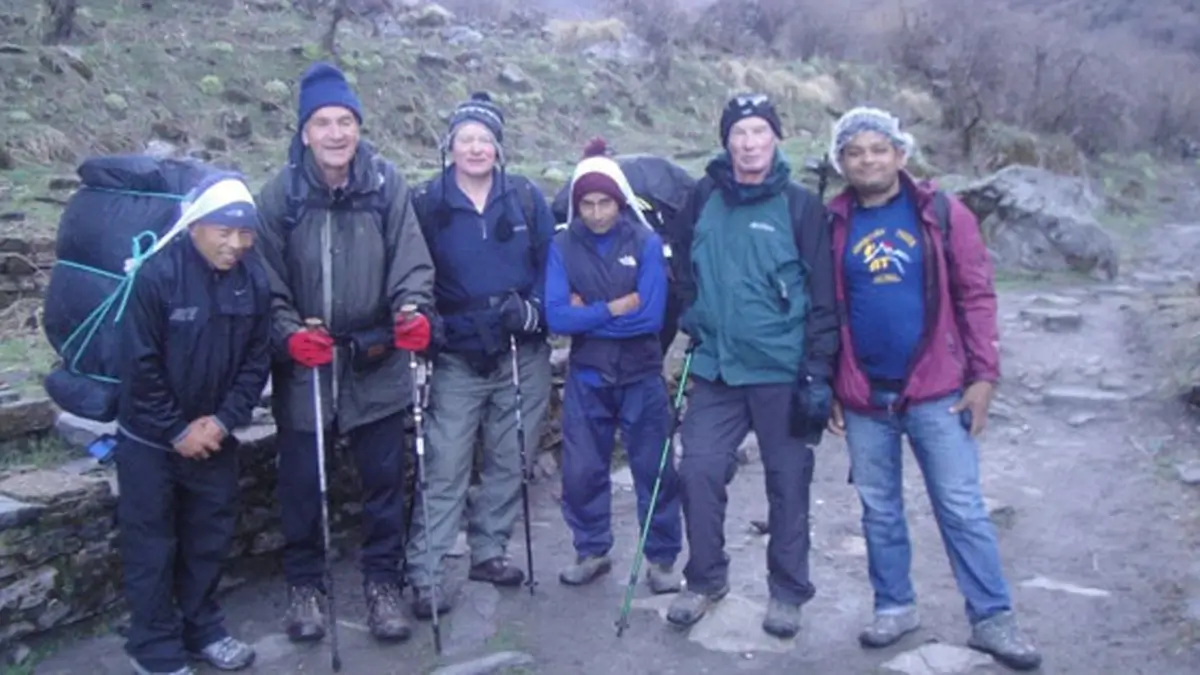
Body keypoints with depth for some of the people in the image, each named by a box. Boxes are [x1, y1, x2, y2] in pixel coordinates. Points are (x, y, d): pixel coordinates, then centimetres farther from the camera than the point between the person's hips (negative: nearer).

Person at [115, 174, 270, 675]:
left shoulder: (254, 279, -6)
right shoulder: (157, 275, -19)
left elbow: (256, 360, -1)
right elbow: (140, 366, -17)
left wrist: (223, 420, -10)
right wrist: (178, 431, -14)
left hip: (213, 434, 5)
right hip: (150, 438, -4)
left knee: (211, 538, 15)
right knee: (151, 545, 5)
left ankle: (202, 628, 33)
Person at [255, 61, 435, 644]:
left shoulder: (386, 185, -6)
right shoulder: (281, 193, -6)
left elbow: (412, 261, -6)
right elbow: (267, 280, -3)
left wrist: (412, 310, -24)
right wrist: (289, 333, -18)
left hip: (376, 363, 1)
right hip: (303, 364, 0)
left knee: (385, 479, 10)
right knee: (300, 482, 11)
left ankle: (382, 581, 29)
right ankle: (304, 583, 32)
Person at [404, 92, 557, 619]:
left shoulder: (527, 198, 3)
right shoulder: (427, 204, -1)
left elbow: (551, 264, 5)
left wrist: (533, 308, -10)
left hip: (522, 355, 3)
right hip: (456, 358, -2)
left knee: (509, 462, 11)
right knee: (444, 469, -5)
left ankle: (489, 551, 28)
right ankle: (425, 575, 2)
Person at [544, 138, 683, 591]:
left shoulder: (646, 243, -6)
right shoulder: (562, 247, -2)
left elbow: (651, 316, -16)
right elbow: (556, 317, -12)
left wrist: (587, 314, -12)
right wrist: (615, 308, -16)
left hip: (641, 378, -1)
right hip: (585, 379, 2)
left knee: (655, 470, 7)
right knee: (581, 472, 9)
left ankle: (663, 558, 22)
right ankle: (591, 551, 29)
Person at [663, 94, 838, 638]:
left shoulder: (800, 206, -5)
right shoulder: (704, 197, 4)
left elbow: (823, 296, -6)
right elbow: (683, 260, 21)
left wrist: (818, 372, -10)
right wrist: (692, 310, 9)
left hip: (783, 372, -3)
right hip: (715, 368, 3)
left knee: (787, 481, 8)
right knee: (699, 471, 2)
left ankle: (788, 591, 24)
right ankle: (705, 579, 22)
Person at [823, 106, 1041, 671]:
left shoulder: (942, 214, -1)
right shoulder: (833, 224, 3)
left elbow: (976, 297, -2)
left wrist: (984, 375, -7)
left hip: (937, 391, -2)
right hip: (863, 397, 2)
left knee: (962, 509, 3)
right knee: (879, 510, 12)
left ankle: (992, 618, 14)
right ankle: (894, 606, 27)